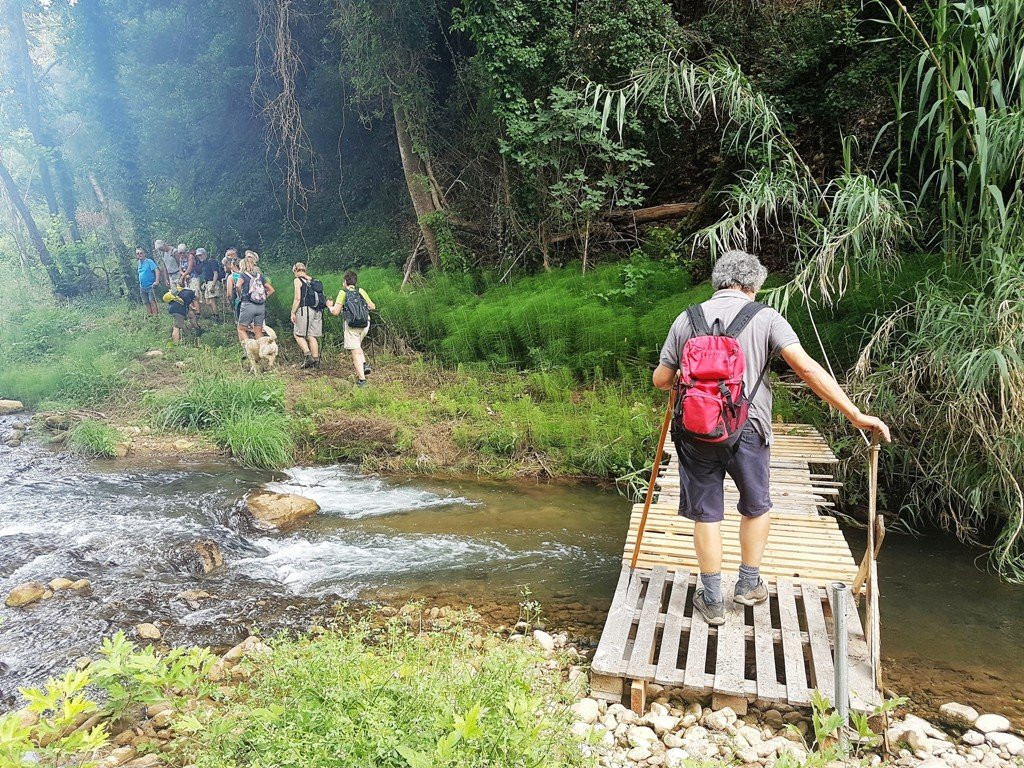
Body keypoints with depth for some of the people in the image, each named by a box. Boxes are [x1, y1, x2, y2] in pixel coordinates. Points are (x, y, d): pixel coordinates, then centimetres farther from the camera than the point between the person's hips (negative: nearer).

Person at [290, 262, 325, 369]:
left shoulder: (297, 280, -1)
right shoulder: (314, 281, 17)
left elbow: (297, 298, -9)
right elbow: (322, 298, 14)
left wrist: (293, 312, -6)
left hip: (305, 309, -6)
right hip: (318, 311, 6)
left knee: (298, 334, 4)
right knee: (312, 336, 9)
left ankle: (308, 355, -12)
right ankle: (316, 361, 6)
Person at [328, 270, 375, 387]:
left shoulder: (343, 292, 0)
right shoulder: (361, 291, 10)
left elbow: (335, 312, -5)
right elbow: (372, 307, 16)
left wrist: (330, 306, 16)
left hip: (352, 325, -4)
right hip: (365, 324, 4)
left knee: (356, 352, 1)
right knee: (358, 345, 29)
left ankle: (361, 379, -3)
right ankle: (364, 365, 9)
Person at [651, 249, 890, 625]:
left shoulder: (687, 319, 2)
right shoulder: (765, 318, -4)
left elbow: (661, 379, 5)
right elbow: (807, 368, -14)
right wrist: (856, 415, -12)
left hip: (695, 431, 1)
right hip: (747, 431, -1)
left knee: (706, 514, 12)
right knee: (756, 507, 22)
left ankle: (712, 600, 22)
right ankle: (749, 584, 36)